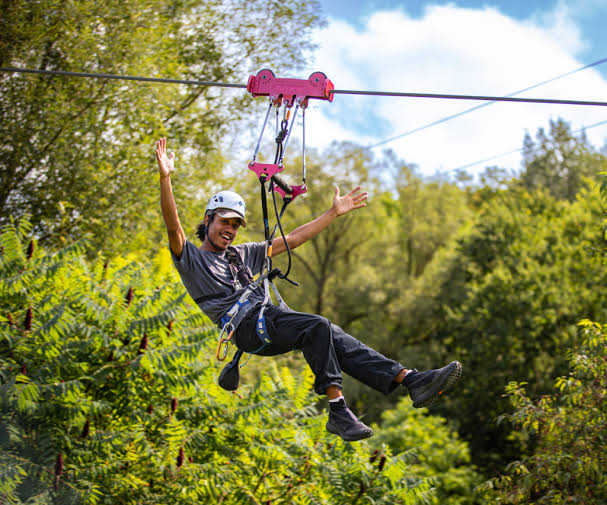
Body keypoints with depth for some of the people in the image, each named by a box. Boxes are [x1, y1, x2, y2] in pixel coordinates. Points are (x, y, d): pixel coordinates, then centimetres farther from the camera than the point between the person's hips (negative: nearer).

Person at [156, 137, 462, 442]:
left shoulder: (243, 254, 29)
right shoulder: (190, 258, 11)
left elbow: (292, 240, 31)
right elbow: (173, 226, -7)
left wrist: (334, 212, 29)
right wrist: (165, 178, -20)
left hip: (273, 314, 6)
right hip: (245, 325, -6)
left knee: (333, 338, -17)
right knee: (318, 326, -29)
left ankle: (412, 381, -29)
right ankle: (337, 412, -33)